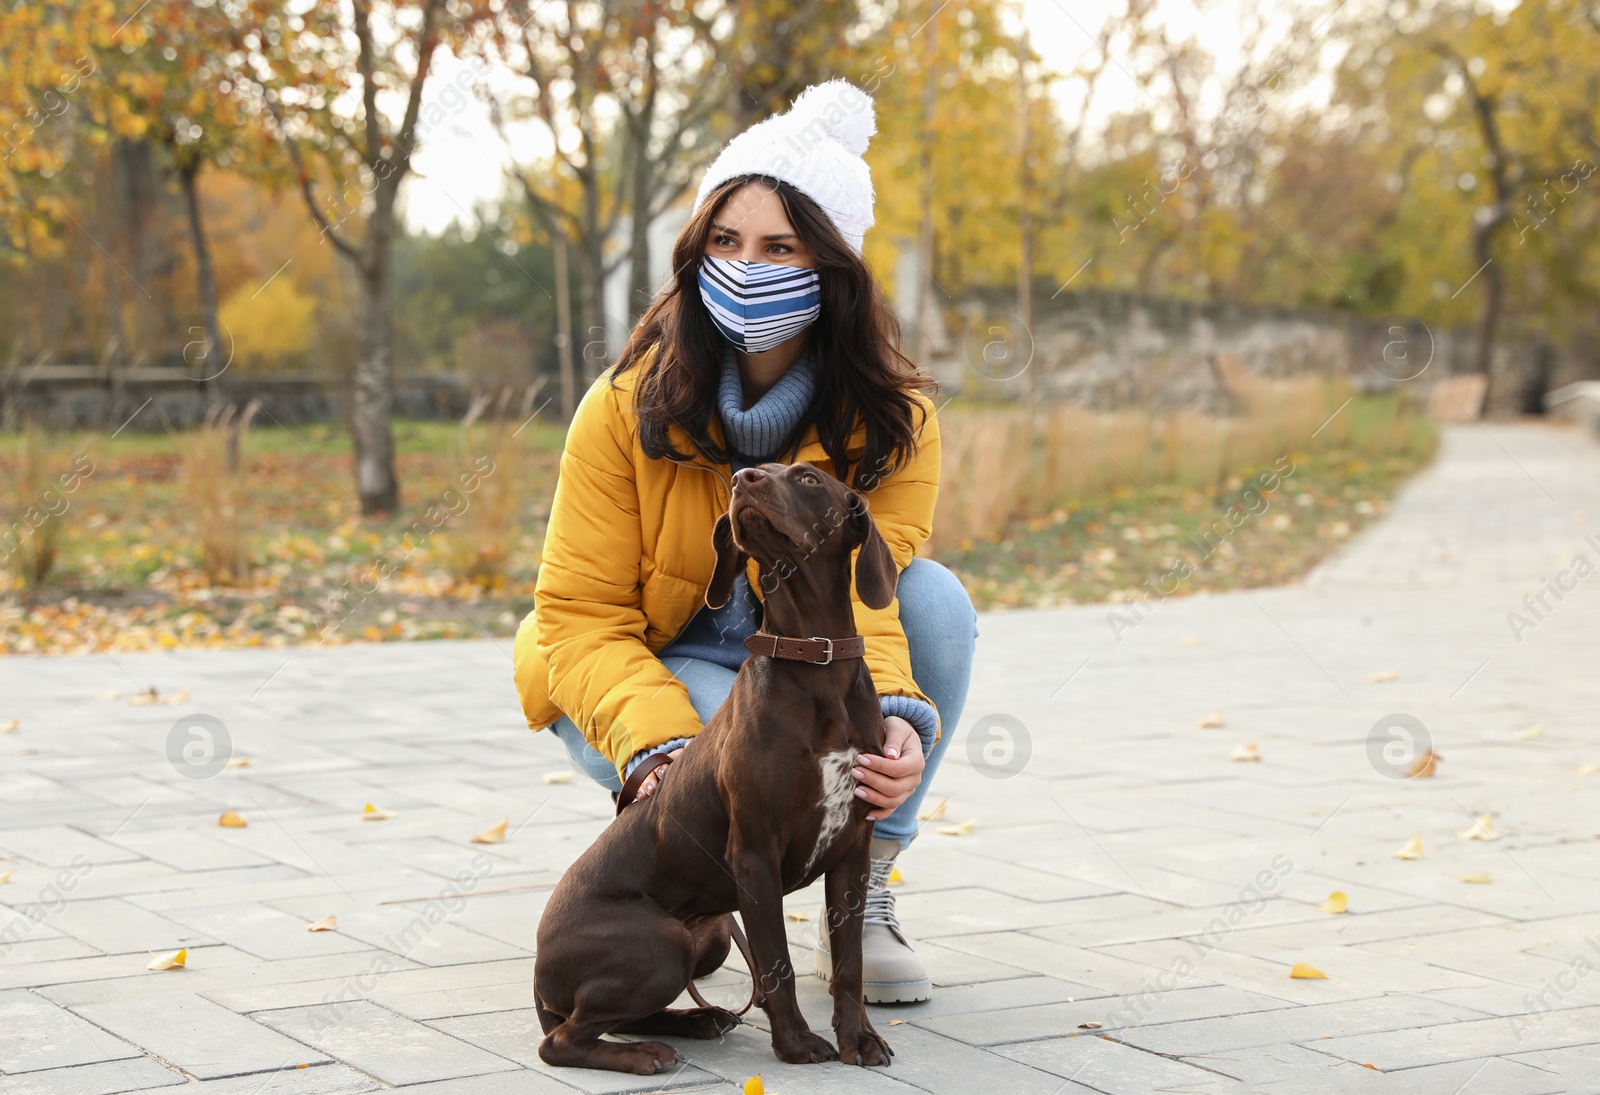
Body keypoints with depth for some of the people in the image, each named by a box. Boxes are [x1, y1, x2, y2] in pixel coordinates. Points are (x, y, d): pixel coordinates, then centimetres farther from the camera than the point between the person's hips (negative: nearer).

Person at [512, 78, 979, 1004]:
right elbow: (580, 616, -20)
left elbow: (861, 594, -25)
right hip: (649, 677, -3)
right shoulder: (628, 407, -19)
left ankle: (865, 892, -13)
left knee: (938, 598, -26)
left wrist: (894, 715, -48)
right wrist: (658, 745, -39)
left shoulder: (891, 422, -15)